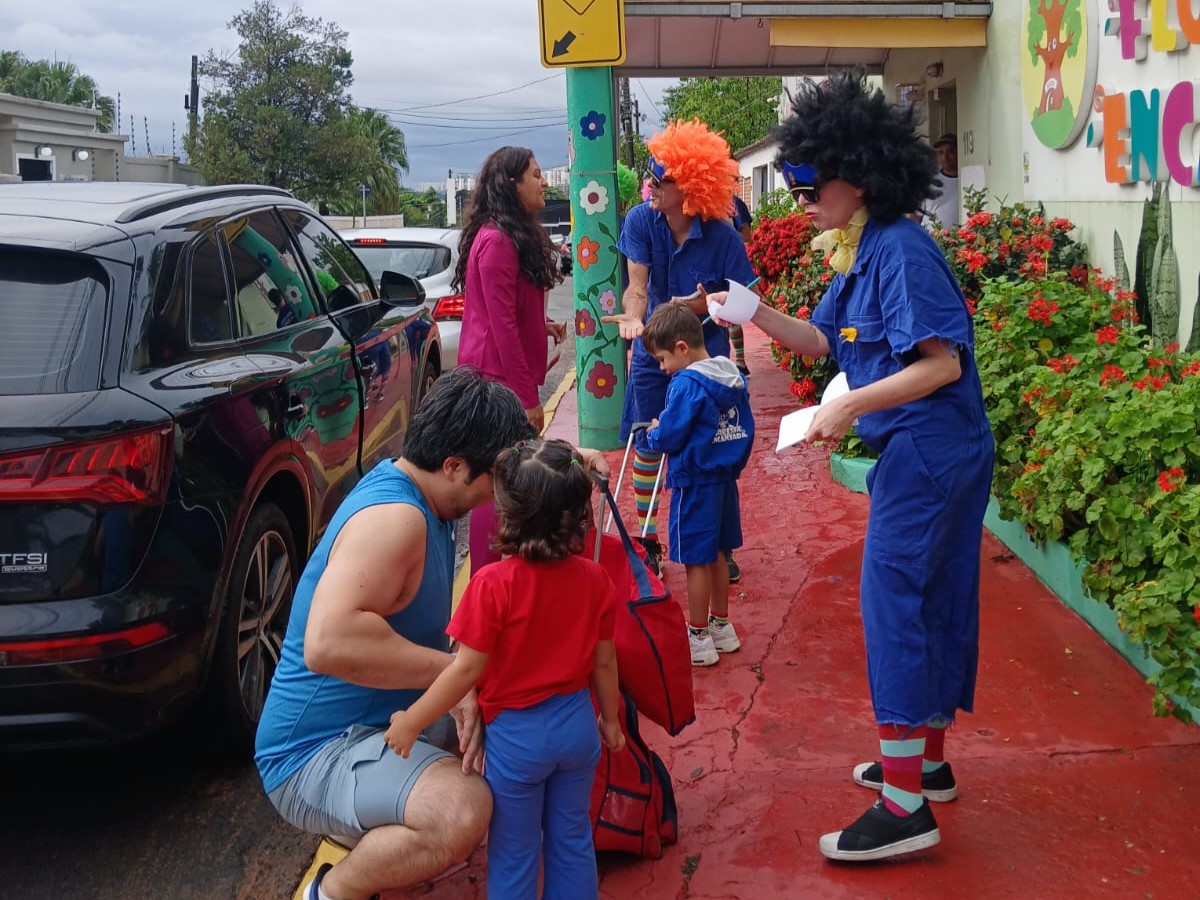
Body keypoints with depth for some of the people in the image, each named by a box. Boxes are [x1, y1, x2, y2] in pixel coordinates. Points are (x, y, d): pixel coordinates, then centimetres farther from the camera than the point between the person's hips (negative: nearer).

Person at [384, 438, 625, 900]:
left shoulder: (494, 584, -23)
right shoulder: (594, 578, -8)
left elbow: (466, 670, -19)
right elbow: (604, 660, 2)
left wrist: (410, 722, -8)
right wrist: (610, 719, 17)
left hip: (515, 735, -4)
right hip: (577, 724, 4)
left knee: (514, 854, 15)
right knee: (573, 840, 22)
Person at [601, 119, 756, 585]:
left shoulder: (722, 237, -17)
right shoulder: (641, 221, -11)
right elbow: (638, 287, -17)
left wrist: (708, 307, -31)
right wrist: (633, 320, -38)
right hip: (652, 352, 2)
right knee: (646, 446, 7)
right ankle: (647, 539, 22)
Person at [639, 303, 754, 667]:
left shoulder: (687, 384, -20)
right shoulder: (734, 377, 5)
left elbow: (669, 438, -19)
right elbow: (745, 428, 11)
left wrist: (652, 433, 0)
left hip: (695, 483, -8)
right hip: (725, 477, 8)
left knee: (696, 559, 1)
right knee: (716, 554, 19)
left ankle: (699, 639, 10)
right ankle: (721, 627, 29)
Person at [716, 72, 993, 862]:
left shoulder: (902, 251, -18)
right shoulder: (859, 252, 10)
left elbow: (943, 362, -22)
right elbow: (823, 340, 16)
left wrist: (852, 406, -24)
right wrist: (755, 313, 3)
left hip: (929, 453, -10)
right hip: (931, 453, 10)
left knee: (892, 601, -8)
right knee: (934, 603, 17)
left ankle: (905, 808, -3)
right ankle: (927, 760, 31)